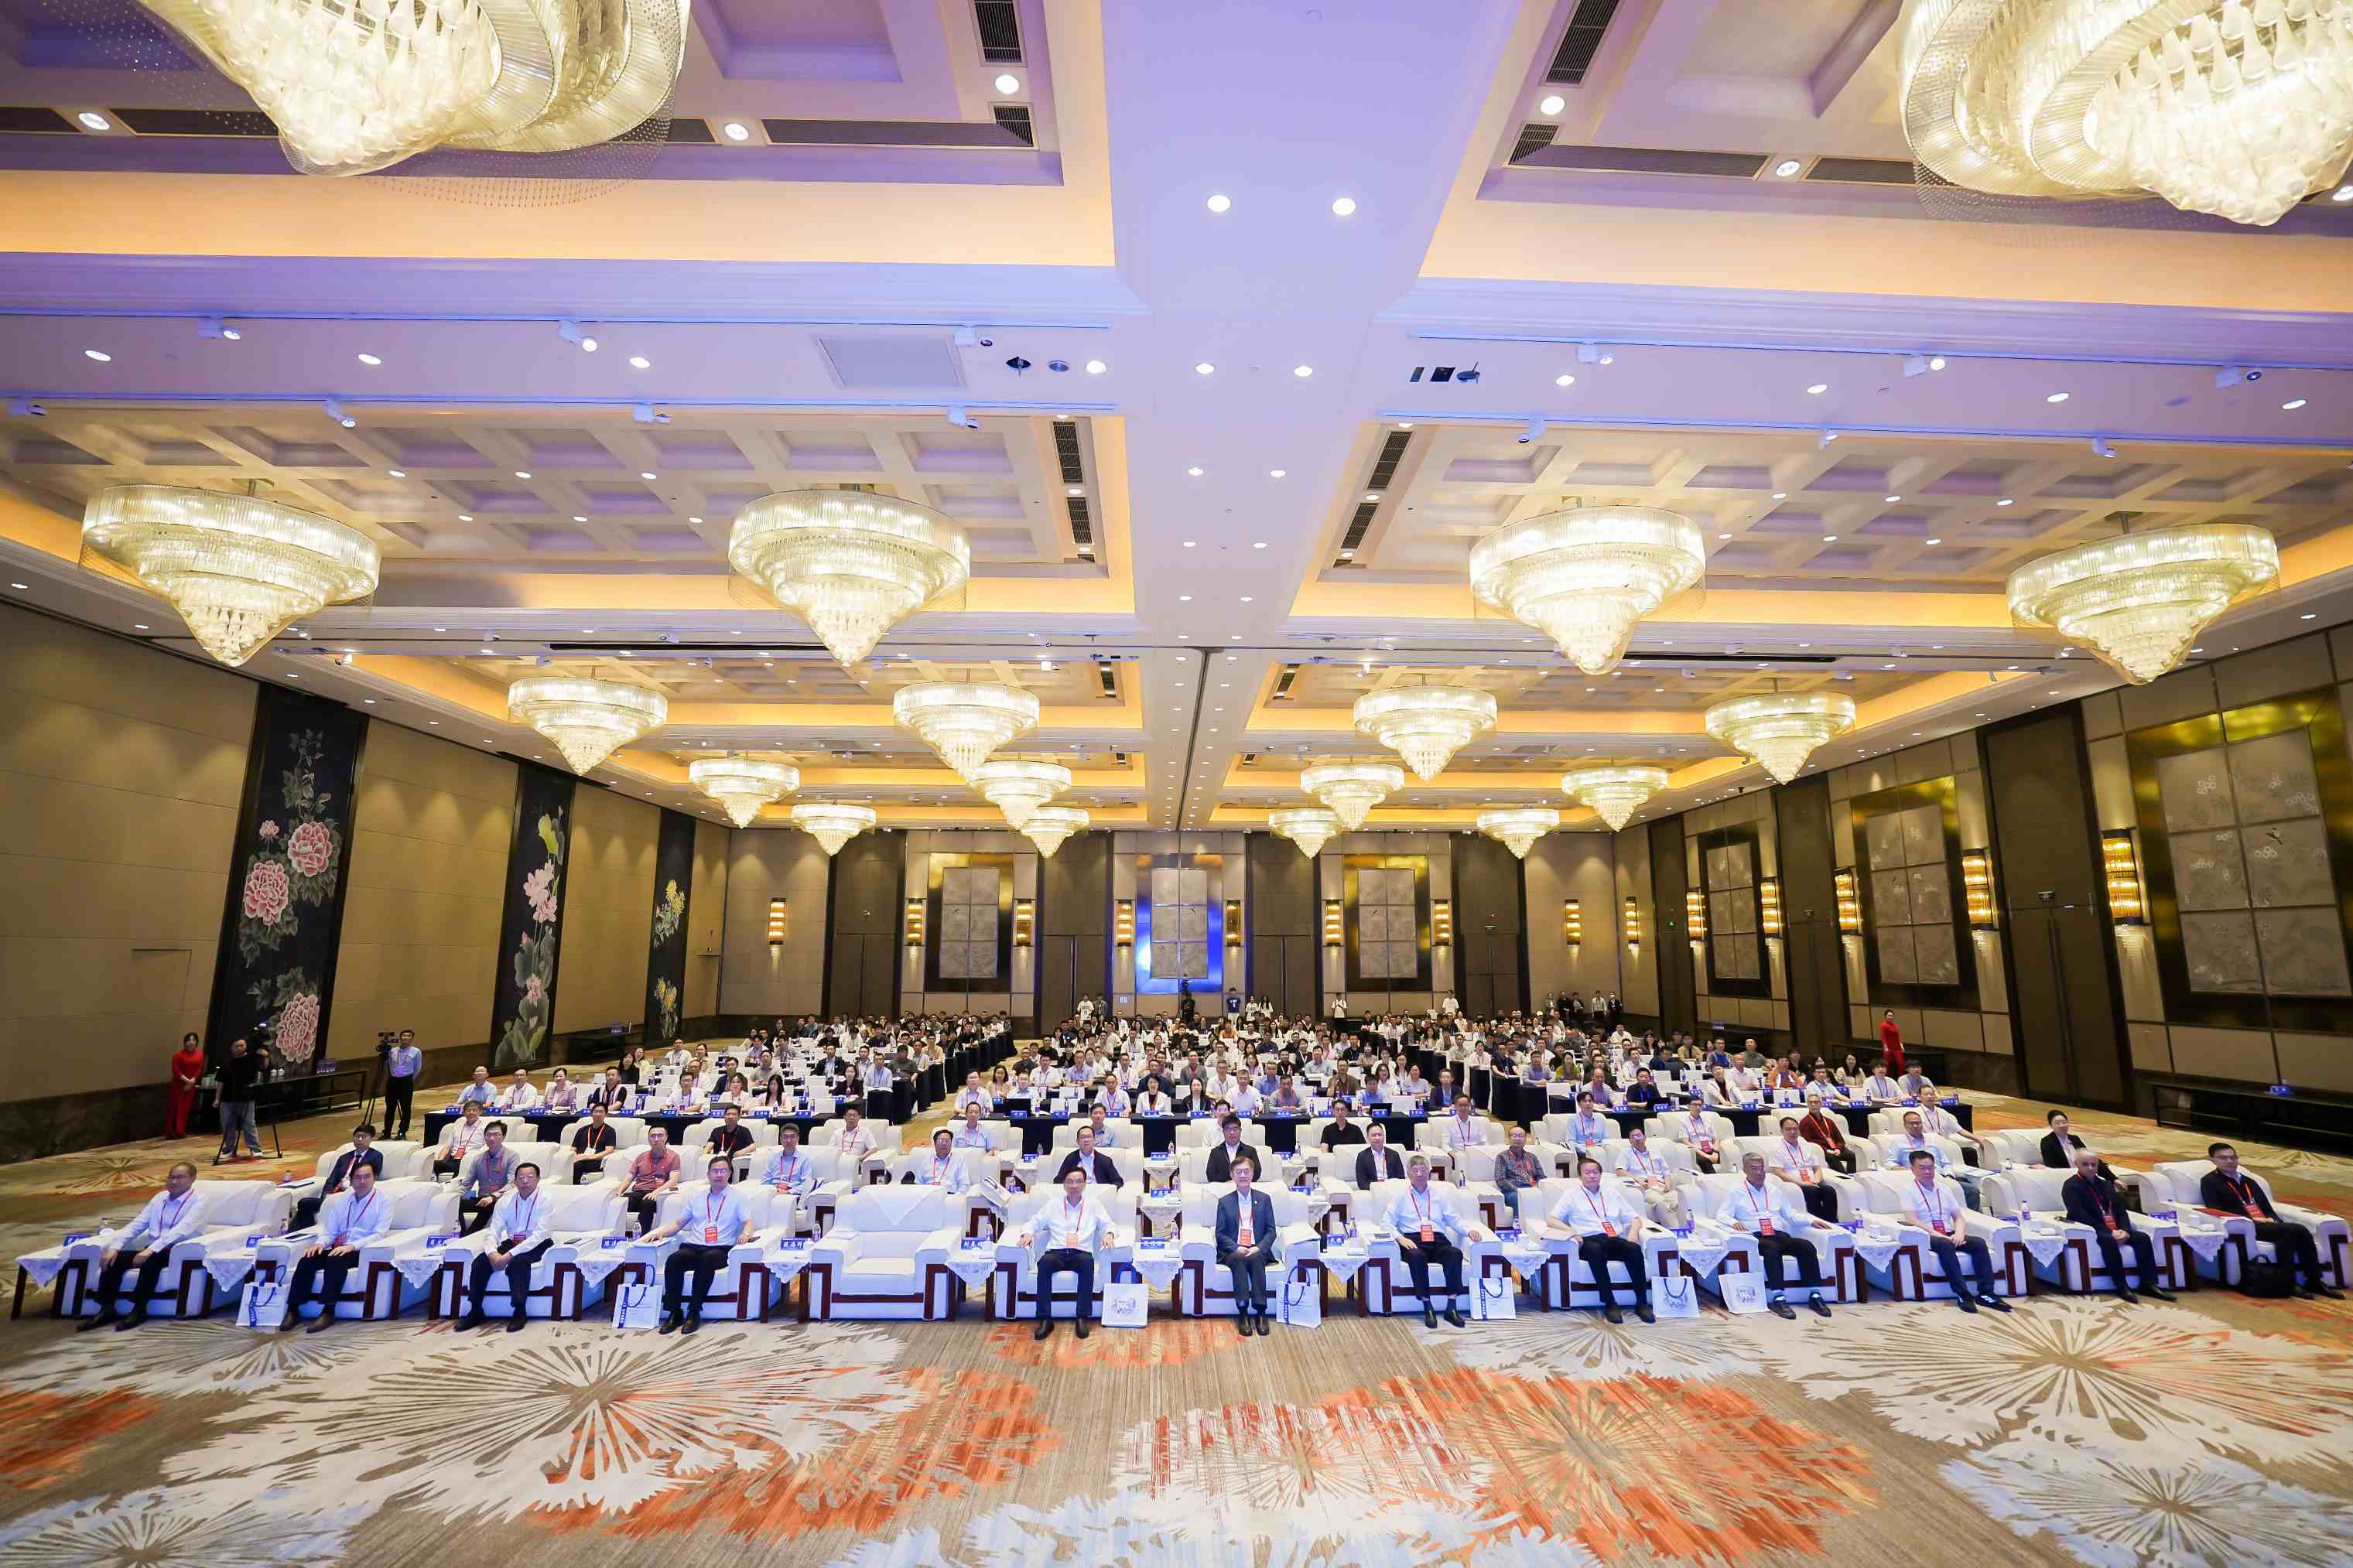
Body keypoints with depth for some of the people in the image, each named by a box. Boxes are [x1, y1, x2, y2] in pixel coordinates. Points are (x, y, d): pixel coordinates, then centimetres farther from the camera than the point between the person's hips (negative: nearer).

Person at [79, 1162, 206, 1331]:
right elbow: (136, 1225, 11)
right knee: (114, 1259, -14)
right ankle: (106, 1310, -10)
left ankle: (139, 1310, -27)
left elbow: (181, 1230, -20)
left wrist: (151, 1249, -31)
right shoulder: (159, 1198, 16)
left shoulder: (197, 1201, -6)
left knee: (151, 1259, -35)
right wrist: (114, 1247, -6)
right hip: (151, 1250, 7)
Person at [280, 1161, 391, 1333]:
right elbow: (329, 1231, 13)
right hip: (338, 1248, 5)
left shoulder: (383, 1201, -1)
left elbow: (378, 1234, -10)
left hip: (363, 1251, -5)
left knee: (336, 1262, -33)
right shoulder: (340, 1199, 14)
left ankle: (328, 1312, -30)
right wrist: (321, 1243, -9)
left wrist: (352, 1246, -23)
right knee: (306, 1261, -21)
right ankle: (293, 1310, -15)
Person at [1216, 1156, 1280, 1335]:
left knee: (1256, 1258, -34)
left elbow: (1271, 1230, 7)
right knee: (1239, 1259, -34)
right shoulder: (1224, 1202, 10)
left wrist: (1259, 1248, -11)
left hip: (1258, 1251, 0)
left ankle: (1260, 1312, -35)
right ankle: (1243, 1313, -36)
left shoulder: (1264, 1199, 12)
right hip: (1232, 1251, 0)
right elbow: (1220, 1234, 6)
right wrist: (1237, 1248, -13)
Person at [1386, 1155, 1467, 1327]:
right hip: (1413, 1240, -2)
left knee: (1455, 1253, -31)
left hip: (1438, 1240, 2)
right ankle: (1427, 1308, -29)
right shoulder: (1401, 1196, 15)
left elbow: (1454, 1219, 20)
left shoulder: (1438, 1195, 24)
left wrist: (1468, 1231, 0)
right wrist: (1400, 1238, -11)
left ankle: (1451, 1307, -28)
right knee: (1417, 1256, -37)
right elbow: (1388, 1223, 7)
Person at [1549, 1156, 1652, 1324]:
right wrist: (1571, 1231, -13)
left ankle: (1642, 1303, -26)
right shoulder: (1572, 1195, 14)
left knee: (1634, 1248, -31)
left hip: (1615, 1240, 3)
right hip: (1589, 1241, -3)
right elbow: (1552, 1220, 6)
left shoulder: (1612, 1193, 25)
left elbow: (1635, 1218, 23)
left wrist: (1632, 1233, 1)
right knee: (1596, 1250, -38)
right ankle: (1609, 1304, -32)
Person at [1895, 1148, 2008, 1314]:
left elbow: (1959, 1216, 14)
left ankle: (1986, 1294, -22)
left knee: (1979, 1242, -21)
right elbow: (1912, 1220, -10)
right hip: (1926, 1236, -5)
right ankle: (1962, 1294, -34)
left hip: (1949, 1234, 5)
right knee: (1945, 1245, -36)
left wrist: (1959, 1234, -8)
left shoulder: (1944, 1187, 17)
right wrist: (1940, 1236, -19)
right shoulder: (1909, 1189, 0)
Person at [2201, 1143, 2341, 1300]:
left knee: (2302, 1230, -21)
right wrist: (2251, 1219, -12)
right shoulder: (2209, 1181, 4)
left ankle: (2314, 1281, -16)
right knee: (2288, 1231, -29)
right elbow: (2216, 1211, -6)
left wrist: (2271, 1220, -1)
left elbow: (2268, 1208, 22)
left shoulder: (2249, 1181, 26)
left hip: (2266, 1224, 6)